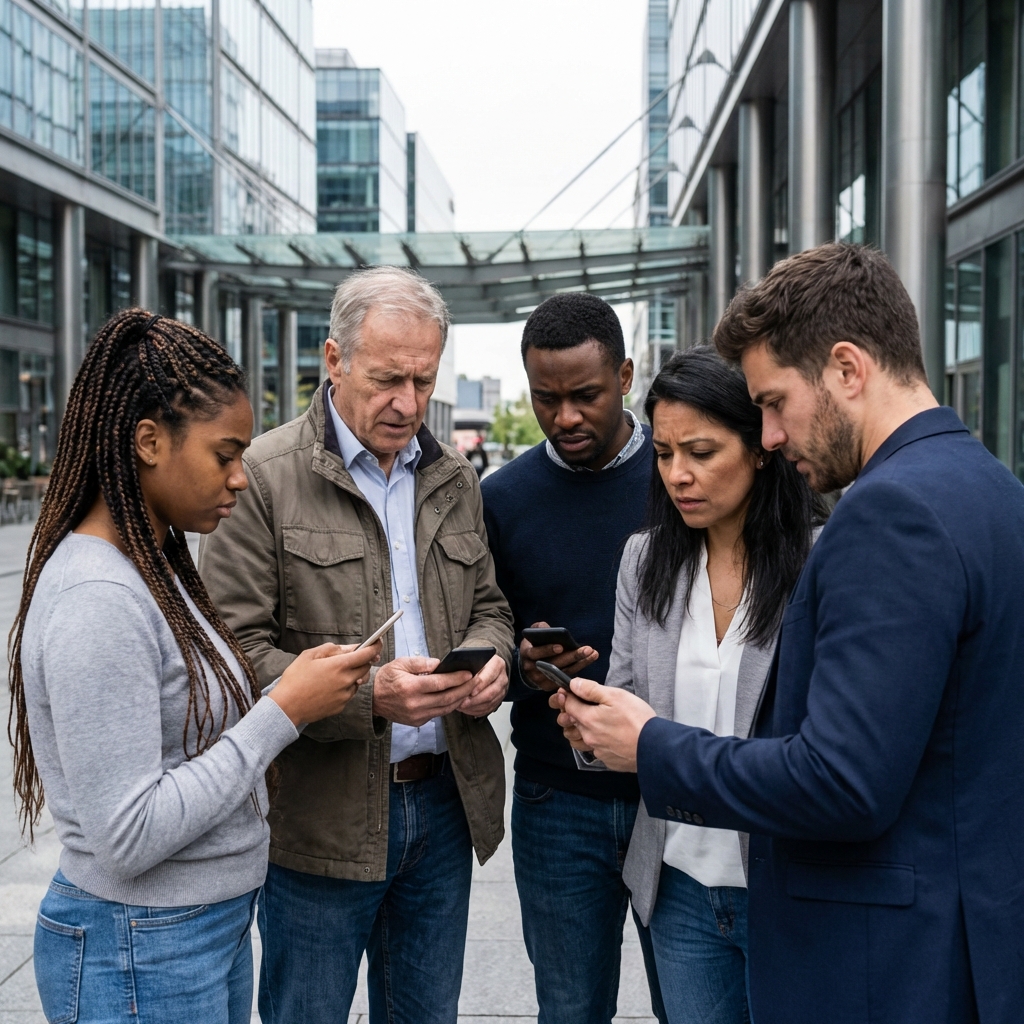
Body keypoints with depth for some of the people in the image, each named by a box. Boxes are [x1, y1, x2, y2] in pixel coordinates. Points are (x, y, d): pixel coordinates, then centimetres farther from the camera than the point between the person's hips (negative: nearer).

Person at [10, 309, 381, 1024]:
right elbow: (127, 837, -25)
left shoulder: (157, 566, 5)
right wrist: (283, 712, -22)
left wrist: (300, 688, -4)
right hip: (140, 961, -9)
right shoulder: (95, 601, -24)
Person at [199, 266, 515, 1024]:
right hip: (322, 816, -5)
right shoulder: (262, 478, -11)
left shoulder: (455, 479, 9)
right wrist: (366, 694, -27)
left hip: (445, 801, 5)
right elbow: (236, 651, -15)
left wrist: (490, 660, -6)